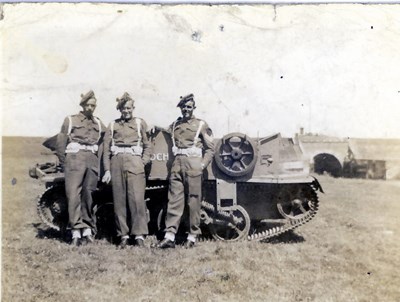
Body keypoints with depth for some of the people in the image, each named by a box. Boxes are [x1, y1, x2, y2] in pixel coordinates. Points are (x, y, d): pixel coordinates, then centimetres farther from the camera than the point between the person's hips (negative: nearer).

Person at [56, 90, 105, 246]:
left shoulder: (99, 124, 18)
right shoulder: (70, 120, 11)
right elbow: (60, 144, 7)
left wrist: (99, 161, 8)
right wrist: (64, 163, 3)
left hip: (92, 161, 3)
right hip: (74, 158, -2)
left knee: (88, 196, 4)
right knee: (73, 195, -11)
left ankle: (88, 230, 10)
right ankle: (76, 233, -12)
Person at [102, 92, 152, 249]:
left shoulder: (140, 123, 16)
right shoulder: (113, 125, 17)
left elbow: (147, 146, 14)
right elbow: (106, 149, 11)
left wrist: (143, 162, 0)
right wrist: (107, 170, 3)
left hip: (134, 161, -2)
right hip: (117, 162, 2)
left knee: (137, 199, -9)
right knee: (119, 200, 2)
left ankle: (139, 235, -5)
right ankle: (123, 235, 9)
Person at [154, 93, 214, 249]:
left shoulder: (201, 125, 7)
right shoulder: (174, 125, 17)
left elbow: (210, 148, 5)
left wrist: (203, 165, -5)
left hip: (193, 162, -3)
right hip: (177, 162, 3)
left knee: (193, 201, 0)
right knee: (174, 199, -1)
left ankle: (192, 236, 9)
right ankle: (169, 236, 0)